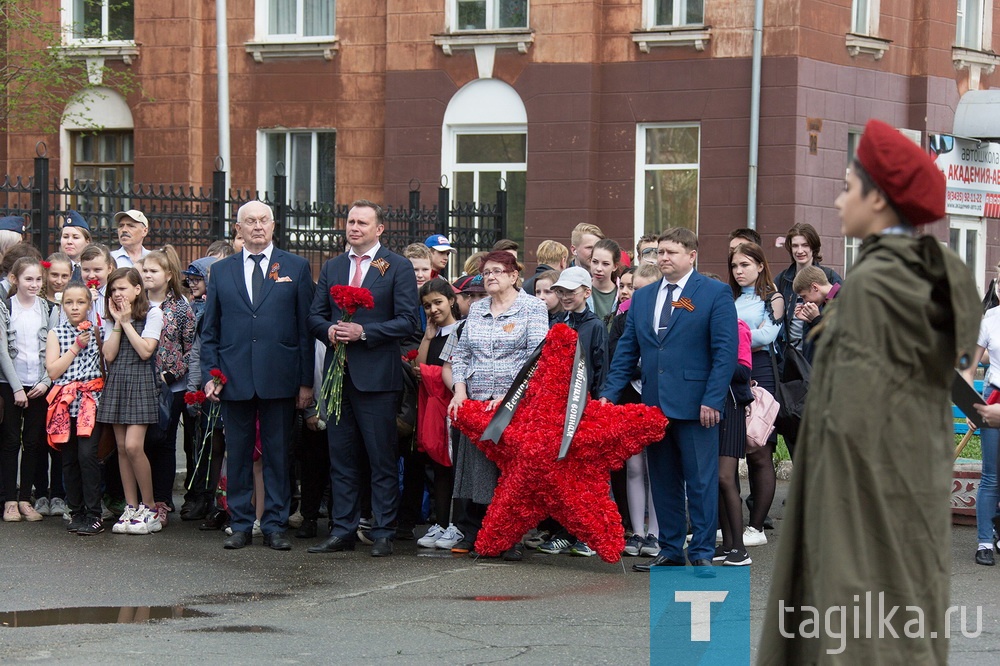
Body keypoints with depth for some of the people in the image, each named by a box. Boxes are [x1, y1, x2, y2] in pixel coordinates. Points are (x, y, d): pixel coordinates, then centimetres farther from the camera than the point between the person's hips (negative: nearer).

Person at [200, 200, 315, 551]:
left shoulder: (296, 268, 6)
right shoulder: (221, 270, 12)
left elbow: (306, 326, 4)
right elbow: (209, 329, 12)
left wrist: (306, 380, -1)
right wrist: (209, 374, 1)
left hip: (279, 377, -1)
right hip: (235, 376, 2)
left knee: (277, 453, 2)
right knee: (237, 453, 5)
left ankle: (275, 525, 9)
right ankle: (240, 525, 13)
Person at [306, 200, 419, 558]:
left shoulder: (398, 267, 0)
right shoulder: (332, 267, 15)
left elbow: (408, 321, -6)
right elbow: (315, 315, 16)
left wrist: (363, 332, -15)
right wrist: (329, 330, -7)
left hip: (376, 375, -5)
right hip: (339, 373, 5)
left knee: (382, 458, -1)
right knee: (341, 457, 8)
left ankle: (382, 534, 4)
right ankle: (343, 531, 13)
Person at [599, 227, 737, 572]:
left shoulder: (715, 294, -2)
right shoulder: (642, 297, 14)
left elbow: (725, 351, -7)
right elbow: (627, 349, 15)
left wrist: (712, 400, -14)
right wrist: (610, 392, 5)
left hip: (696, 405, -5)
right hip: (654, 403, 5)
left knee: (701, 482, -1)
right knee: (663, 481, 10)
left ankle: (702, 553, 5)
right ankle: (670, 550, 18)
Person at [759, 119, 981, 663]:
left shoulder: (870, 285, -17)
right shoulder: (937, 280, 8)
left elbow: (853, 418, -20)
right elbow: (935, 392, 13)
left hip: (871, 492, -9)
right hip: (920, 487, 9)